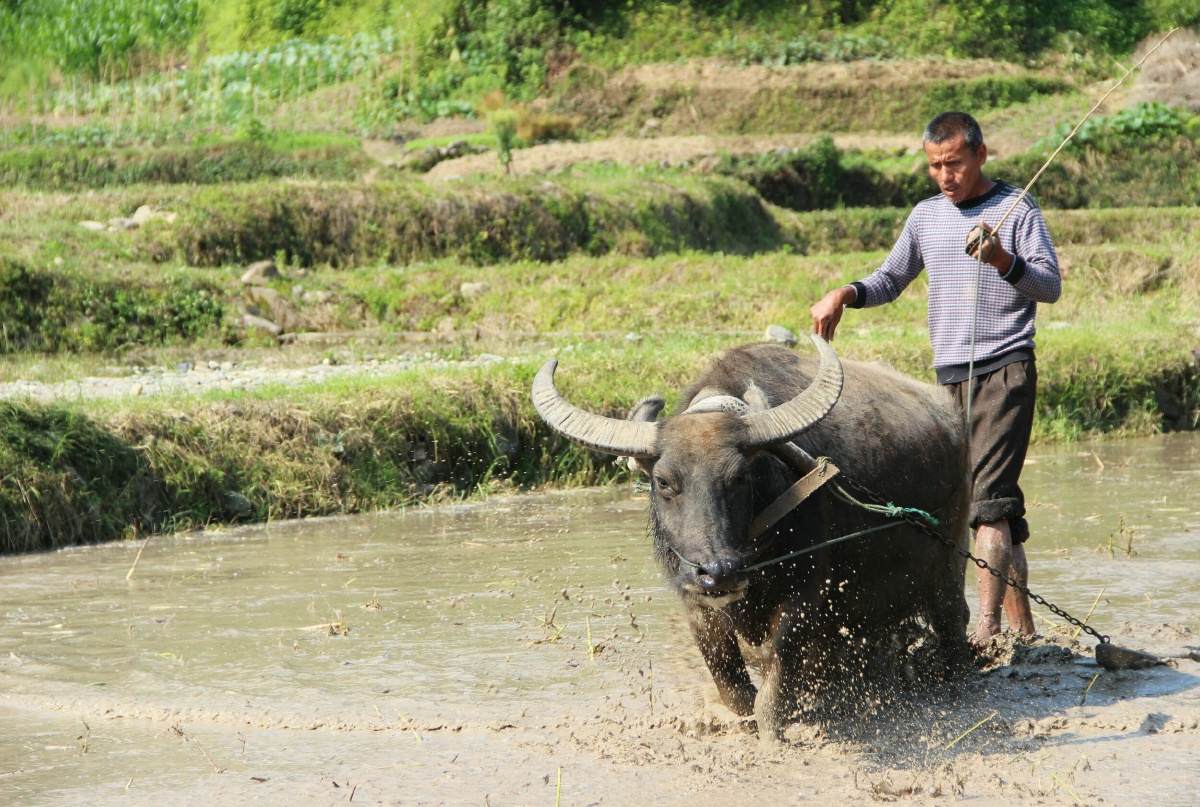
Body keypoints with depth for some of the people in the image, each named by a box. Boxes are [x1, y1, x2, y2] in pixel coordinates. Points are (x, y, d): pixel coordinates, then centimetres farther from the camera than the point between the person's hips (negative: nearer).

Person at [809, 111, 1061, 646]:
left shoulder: (1016, 210, -2)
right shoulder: (926, 216, 14)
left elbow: (1050, 285, -12)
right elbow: (891, 280, 24)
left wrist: (1004, 261, -30)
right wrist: (846, 294, 5)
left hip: (1005, 370, -6)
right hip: (949, 376, 6)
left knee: (987, 498, -18)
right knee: (1001, 504, 9)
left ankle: (987, 628, -24)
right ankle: (1023, 630, 14)